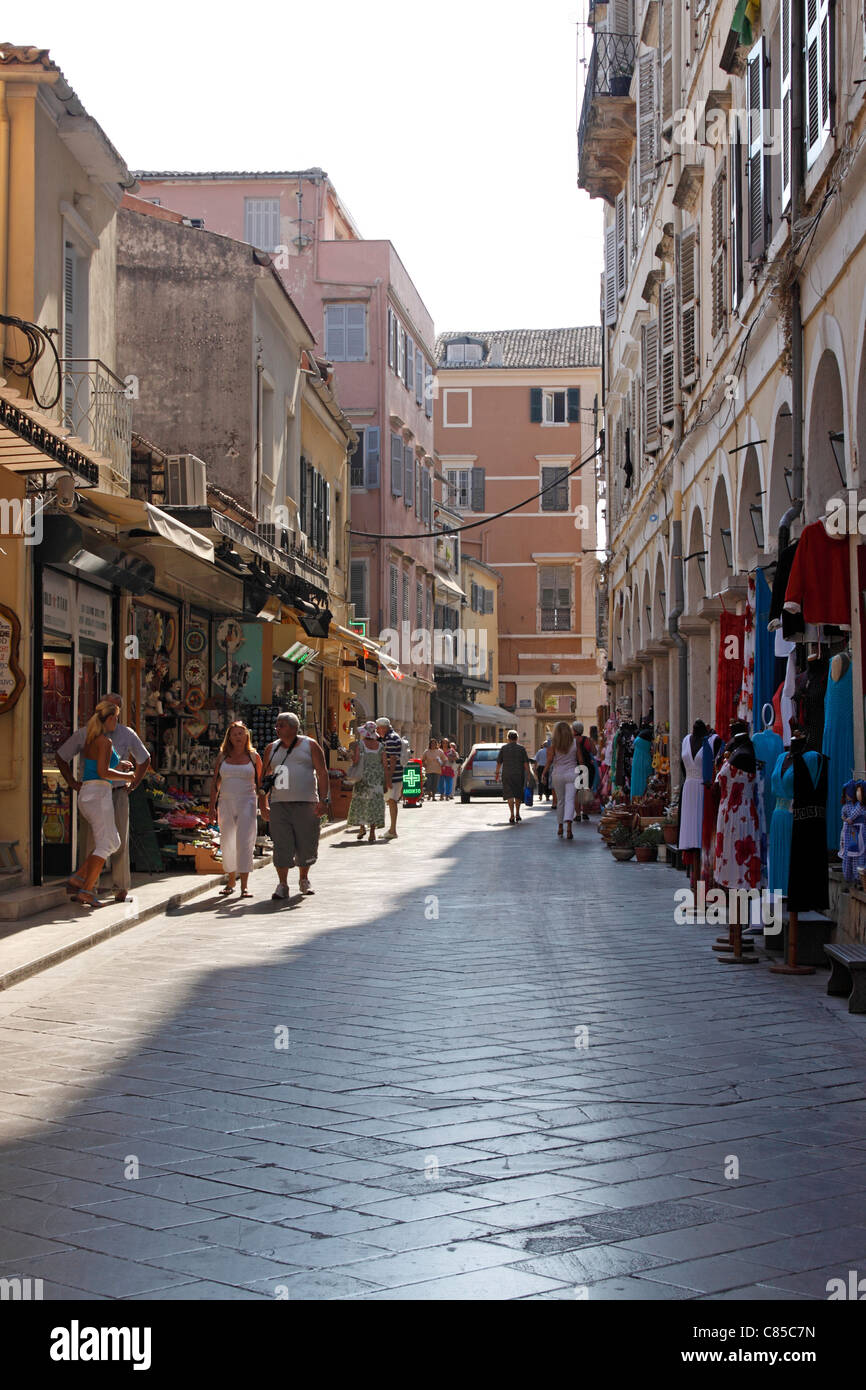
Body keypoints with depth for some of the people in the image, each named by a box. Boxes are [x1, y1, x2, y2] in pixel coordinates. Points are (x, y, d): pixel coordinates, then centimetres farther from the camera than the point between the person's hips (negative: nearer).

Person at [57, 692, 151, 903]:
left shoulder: (127, 734, 6)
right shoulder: (85, 734, 2)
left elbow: (144, 760, 21)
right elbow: (61, 756, 13)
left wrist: (132, 785, 11)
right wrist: (72, 783, 6)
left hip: (118, 793, 1)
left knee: (120, 841, 0)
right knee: (91, 842, -1)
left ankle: (121, 886, 8)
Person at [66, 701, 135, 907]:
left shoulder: (90, 740, 16)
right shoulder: (105, 741, -11)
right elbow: (103, 772, -19)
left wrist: (118, 766, 23)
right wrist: (126, 776, -5)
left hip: (86, 794, 9)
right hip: (99, 793, -9)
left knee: (113, 843, 13)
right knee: (104, 845, -4)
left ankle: (77, 880, 8)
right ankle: (86, 891, -8)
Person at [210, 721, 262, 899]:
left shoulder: (253, 757, 4)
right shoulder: (222, 757, 9)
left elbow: (260, 783, 8)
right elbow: (215, 783, 12)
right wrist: (212, 807, 6)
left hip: (247, 803, -3)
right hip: (226, 803, 3)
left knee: (244, 843, -12)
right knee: (227, 844, 5)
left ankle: (244, 885, -13)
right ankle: (230, 882, 19)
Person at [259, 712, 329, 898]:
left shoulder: (310, 746, 5)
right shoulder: (272, 748, 13)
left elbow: (322, 773, 1)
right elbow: (264, 776, 16)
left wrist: (324, 799, -9)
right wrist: (263, 804, 9)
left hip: (306, 803, -2)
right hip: (279, 804, 2)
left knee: (306, 844, 3)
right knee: (281, 845, -6)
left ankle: (303, 879, 25)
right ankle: (282, 885, -2)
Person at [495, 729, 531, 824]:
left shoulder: (504, 748, 2)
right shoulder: (521, 748, 2)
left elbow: (499, 762, 4)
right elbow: (526, 763, -4)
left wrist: (497, 773, 15)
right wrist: (528, 774, -1)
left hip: (507, 775, -1)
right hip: (519, 775, 1)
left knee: (510, 795, -4)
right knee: (518, 795, 16)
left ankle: (512, 816, -16)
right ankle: (517, 815, 21)